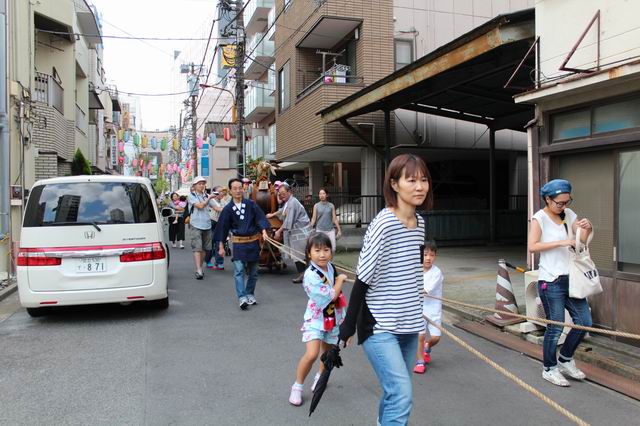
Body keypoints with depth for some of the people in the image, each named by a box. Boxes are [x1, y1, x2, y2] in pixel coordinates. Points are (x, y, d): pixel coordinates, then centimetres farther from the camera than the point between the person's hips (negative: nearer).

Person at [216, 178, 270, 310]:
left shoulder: (251, 204, -1)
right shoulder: (227, 209, -1)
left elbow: (260, 218, -4)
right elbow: (223, 227, 3)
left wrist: (263, 230, -22)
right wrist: (221, 246, 2)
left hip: (253, 241, 1)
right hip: (238, 243, -1)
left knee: (253, 271, 10)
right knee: (239, 271, -12)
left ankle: (249, 294, 25)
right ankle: (242, 298, -14)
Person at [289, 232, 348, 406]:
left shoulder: (330, 267, -3)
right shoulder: (311, 275, -25)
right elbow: (331, 295, -23)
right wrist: (340, 280, -11)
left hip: (332, 318, 6)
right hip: (315, 319, -6)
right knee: (312, 354, -20)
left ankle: (320, 376, 45)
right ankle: (297, 387, 1)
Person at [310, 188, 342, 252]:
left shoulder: (331, 206, 5)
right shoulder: (316, 206, 4)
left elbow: (335, 219, 7)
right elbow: (313, 219, 4)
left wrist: (339, 230, 5)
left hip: (330, 230, 1)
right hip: (320, 230, -1)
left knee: (333, 248, -2)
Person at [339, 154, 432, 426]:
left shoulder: (420, 223, 5)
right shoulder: (383, 225, -18)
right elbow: (363, 280, -15)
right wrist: (348, 326, -11)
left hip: (409, 325, 7)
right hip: (379, 326, -7)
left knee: (395, 392, 14)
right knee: (402, 395, -13)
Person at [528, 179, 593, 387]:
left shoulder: (569, 214, 9)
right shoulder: (539, 218, -9)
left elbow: (583, 239, 6)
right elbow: (532, 246, -20)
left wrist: (587, 227, -14)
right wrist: (561, 242, -24)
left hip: (569, 278, 7)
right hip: (550, 281, -7)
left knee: (584, 321, 9)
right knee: (555, 327, 0)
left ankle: (565, 359, 29)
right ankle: (549, 369, 18)